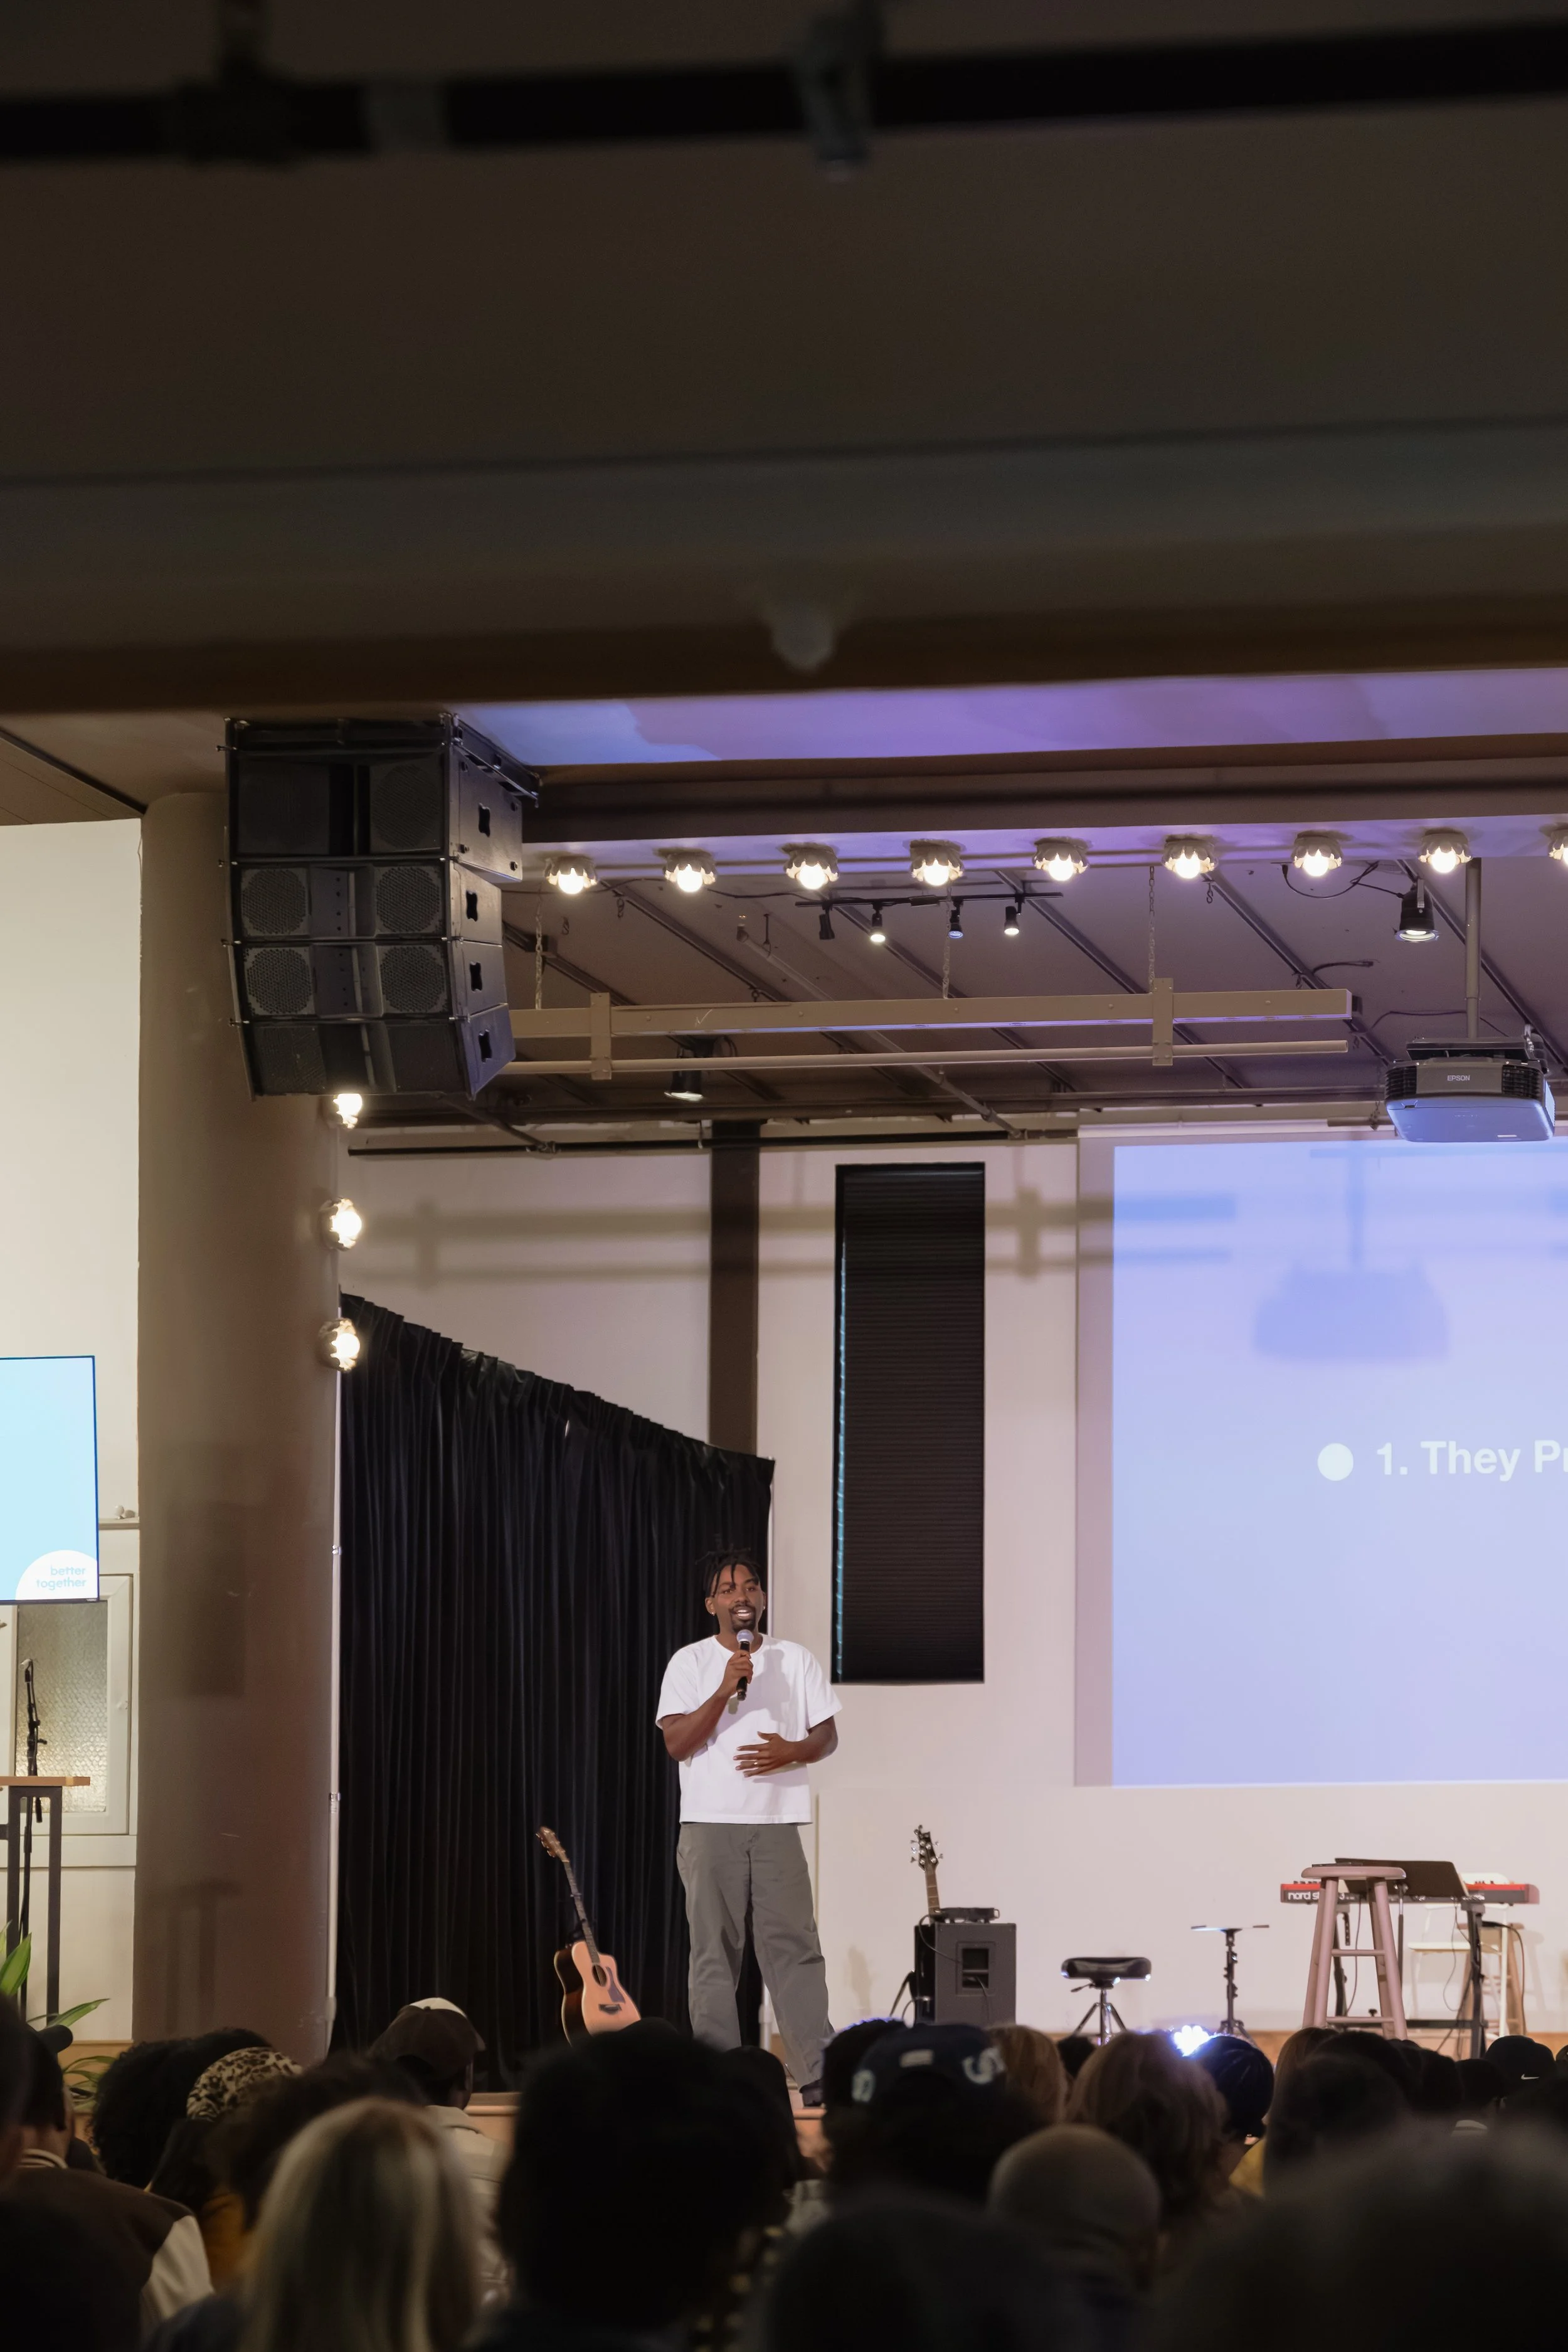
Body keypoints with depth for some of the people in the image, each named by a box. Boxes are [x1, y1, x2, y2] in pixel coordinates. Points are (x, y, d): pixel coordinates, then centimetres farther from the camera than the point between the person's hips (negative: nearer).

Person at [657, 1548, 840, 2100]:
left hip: (777, 1821, 1)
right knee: (714, 1951, -1)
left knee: (794, 1946, -4)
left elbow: (827, 1736, 11)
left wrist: (792, 1752, -11)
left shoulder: (796, 1660, 10)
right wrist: (725, 1691, -18)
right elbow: (677, 1743, -7)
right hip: (710, 1825, -1)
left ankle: (818, 2074, -5)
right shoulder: (690, 1663, 2)